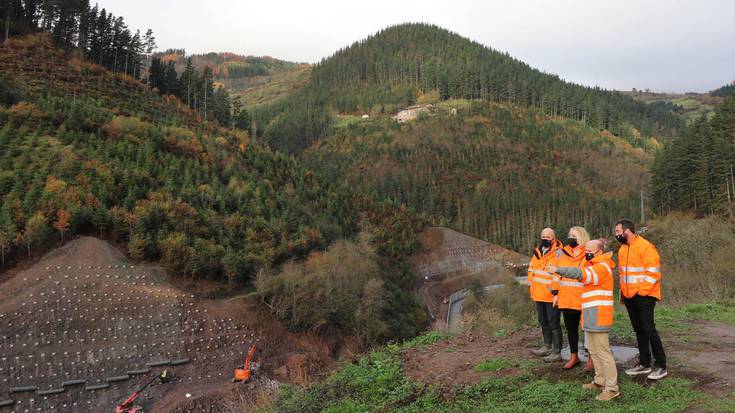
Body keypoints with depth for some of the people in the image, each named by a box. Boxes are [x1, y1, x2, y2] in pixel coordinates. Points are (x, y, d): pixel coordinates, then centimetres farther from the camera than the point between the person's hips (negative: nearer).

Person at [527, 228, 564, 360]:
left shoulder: (558, 253, -14)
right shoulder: (537, 251, 10)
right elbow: (531, 268, 19)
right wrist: (531, 285, 14)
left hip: (551, 295, -8)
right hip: (539, 294, 8)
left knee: (554, 323, -1)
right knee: (543, 321, 20)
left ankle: (557, 351, 8)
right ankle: (547, 346, 36)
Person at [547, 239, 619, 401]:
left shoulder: (602, 267, -14)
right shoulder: (593, 266, 20)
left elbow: (581, 273, -31)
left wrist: (558, 269, -39)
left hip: (599, 317, -10)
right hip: (592, 317, 10)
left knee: (603, 352, -6)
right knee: (593, 351, 17)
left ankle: (612, 388, 1)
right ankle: (600, 381, 28)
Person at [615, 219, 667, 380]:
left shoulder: (645, 247, -14)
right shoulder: (623, 249, 12)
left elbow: (653, 273, -17)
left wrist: (641, 291, -17)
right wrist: (623, 291, 14)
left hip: (644, 296, -8)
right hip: (629, 297, 8)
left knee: (649, 329, -5)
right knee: (639, 330, 13)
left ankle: (661, 365, 6)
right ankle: (644, 363, 22)